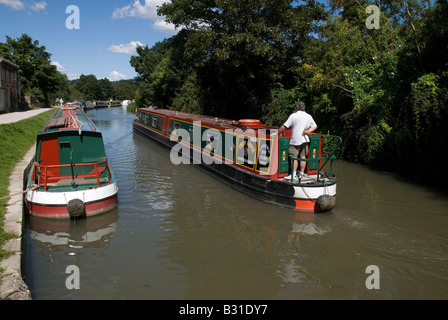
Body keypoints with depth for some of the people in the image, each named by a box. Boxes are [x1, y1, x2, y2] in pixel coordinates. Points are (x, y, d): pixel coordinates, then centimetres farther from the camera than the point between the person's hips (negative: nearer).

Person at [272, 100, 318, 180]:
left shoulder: (293, 116, -8)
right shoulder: (309, 116, 7)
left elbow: (284, 127, -8)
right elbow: (315, 126, 13)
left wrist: (277, 133, 1)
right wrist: (307, 131, 4)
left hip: (295, 140, -5)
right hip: (305, 140, 5)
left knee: (294, 157, -3)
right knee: (303, 157, 9)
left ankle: (294, 175, -4)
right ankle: (301, 174, 15)